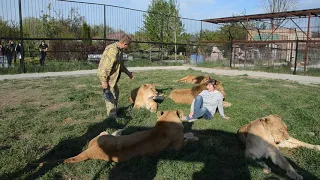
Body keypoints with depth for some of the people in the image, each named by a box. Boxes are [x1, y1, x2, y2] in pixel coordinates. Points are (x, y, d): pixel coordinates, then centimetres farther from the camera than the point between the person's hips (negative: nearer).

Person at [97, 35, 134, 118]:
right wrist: (104, 81, -27)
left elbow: (121, 64, 21)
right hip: (106, 76, -10)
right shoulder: (112, 50, -27)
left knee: (116, 93, 21)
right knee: (110, 96, -2)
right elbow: (106, 66, -28)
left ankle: (114, 111, 37)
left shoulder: (119, 50, 6)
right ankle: (112, 116, 9)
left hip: (113, 76, 10)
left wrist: (128, 72, 26)